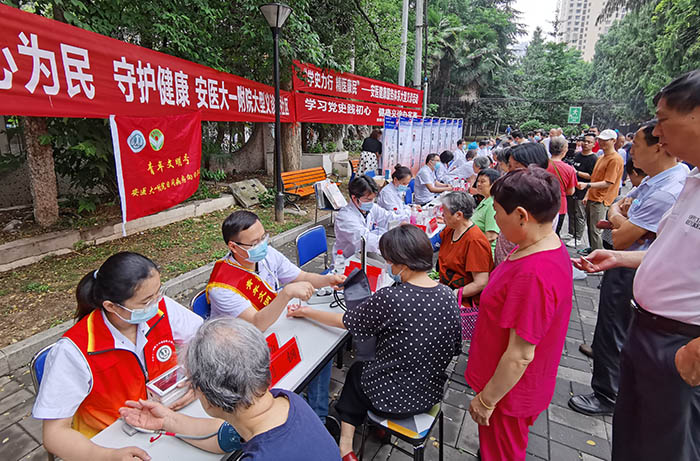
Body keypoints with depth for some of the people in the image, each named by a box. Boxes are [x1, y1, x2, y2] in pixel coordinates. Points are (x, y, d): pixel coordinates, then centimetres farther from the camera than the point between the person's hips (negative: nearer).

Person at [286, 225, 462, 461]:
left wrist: (306, 312, 3)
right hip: (431, 395, 5)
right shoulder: (448, 296, -12)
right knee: (367, 367, 29)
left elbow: (344, 321, -12)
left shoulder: (389, 298, -28)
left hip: (392, 399, -5)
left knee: (356, 371, 26)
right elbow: (453, 348, 2)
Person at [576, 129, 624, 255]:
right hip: (592, 197, 9)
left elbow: (608, 183, -20)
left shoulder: (615, 159, -14)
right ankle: (592, 249, 32)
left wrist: (587, 185, -28)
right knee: (590, 226, 17)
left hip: (601, 200, -9)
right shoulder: (601, 157, 15)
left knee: (595, 230, -5)